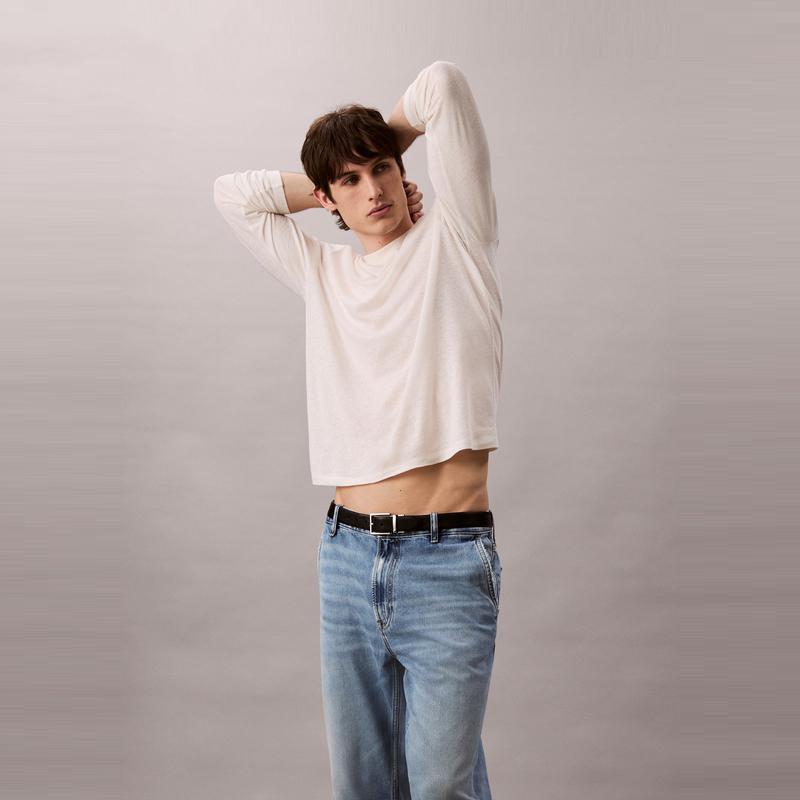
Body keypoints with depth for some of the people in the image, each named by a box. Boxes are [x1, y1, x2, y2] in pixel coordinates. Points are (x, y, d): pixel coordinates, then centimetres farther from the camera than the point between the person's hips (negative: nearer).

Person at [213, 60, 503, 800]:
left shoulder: (454, 238, 3)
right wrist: (331, 184, 18)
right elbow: (232, 194, 23)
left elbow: (442, 83, -1)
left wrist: (387, 146, 16)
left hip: (448, 560, -4)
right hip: (347, 554, 5)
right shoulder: (323, 275, 15)